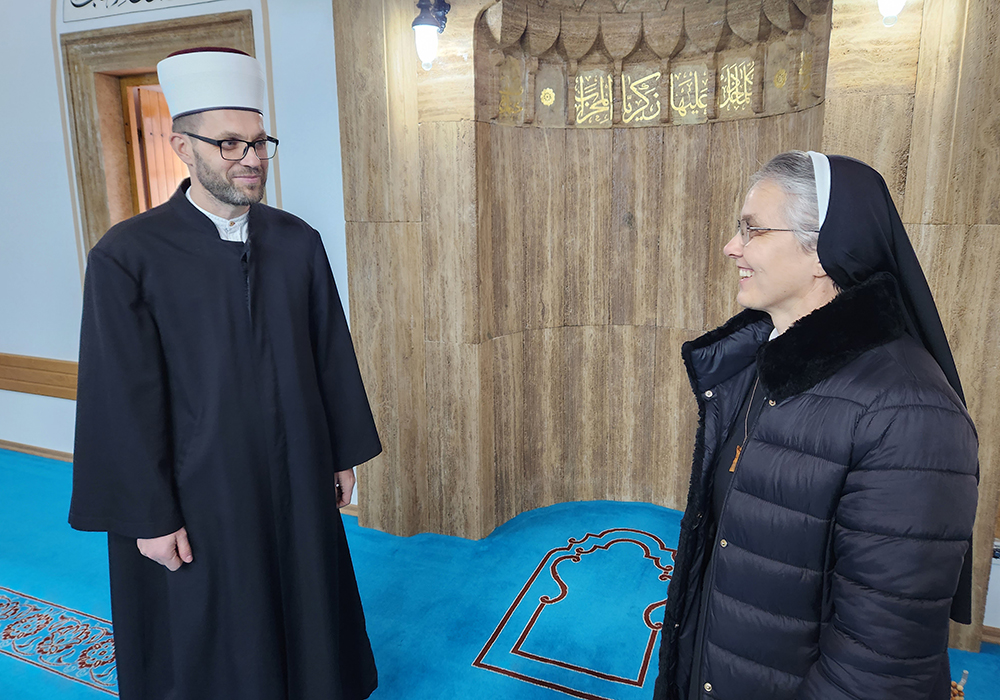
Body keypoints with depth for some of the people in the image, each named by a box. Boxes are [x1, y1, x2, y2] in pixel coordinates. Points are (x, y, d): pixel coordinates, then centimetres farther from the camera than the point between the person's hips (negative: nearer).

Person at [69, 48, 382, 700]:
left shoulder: (298, 241, -1)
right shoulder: (129, 255, -12)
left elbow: (332, 354, 3)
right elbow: (125, 399, -11)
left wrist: (344, 454, 6)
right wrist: (149, 518, -8)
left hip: (298, 478, 4)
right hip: (199, 492, -3)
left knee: (303, 609, 21)